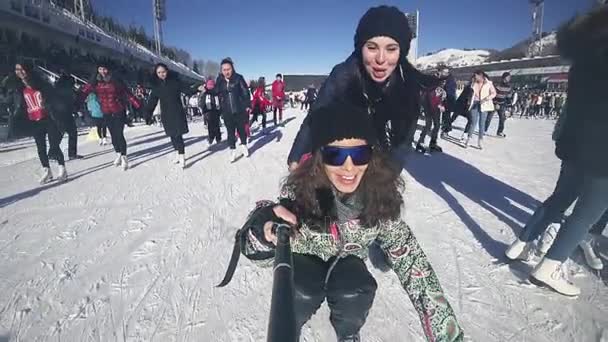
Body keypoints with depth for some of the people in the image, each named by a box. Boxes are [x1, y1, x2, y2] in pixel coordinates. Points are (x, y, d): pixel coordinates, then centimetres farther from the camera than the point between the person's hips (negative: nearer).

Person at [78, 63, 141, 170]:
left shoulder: (115, 80, -5)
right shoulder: (95, 82, 2)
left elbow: (127, 93, -5)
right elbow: (84, 91, -5)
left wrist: (137, 104, -9)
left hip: (118, 111, -3)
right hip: (107, 113, 3)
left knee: (119, 134, -9)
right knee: (113, 134, 12)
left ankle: (124, 157, 0)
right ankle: (118, 154, 28)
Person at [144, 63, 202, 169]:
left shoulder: (174, 81, -3)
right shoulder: (156, 86, 5)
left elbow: (187, 90, -5)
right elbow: (152, 102, 5)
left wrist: (197, 88, -23)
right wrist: (148, 115, 1)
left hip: (177, 113, -4)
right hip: (166, 115, 4)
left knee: (178, 135, -10)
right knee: (172, 135, 12)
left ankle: (182, 158, -8)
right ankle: (179, 154, 25)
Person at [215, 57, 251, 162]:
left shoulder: (238, 78, -6)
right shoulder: (219, 80, 3)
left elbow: (245, 92, -5)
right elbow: (217, 93, 15)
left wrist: (247, 105, -8)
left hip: (240, 110, -2)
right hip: (227, 112, 2)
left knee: (241, 129, 13)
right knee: (230, 132, 5)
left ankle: (244, 146, 34)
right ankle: (233, 151, 14)